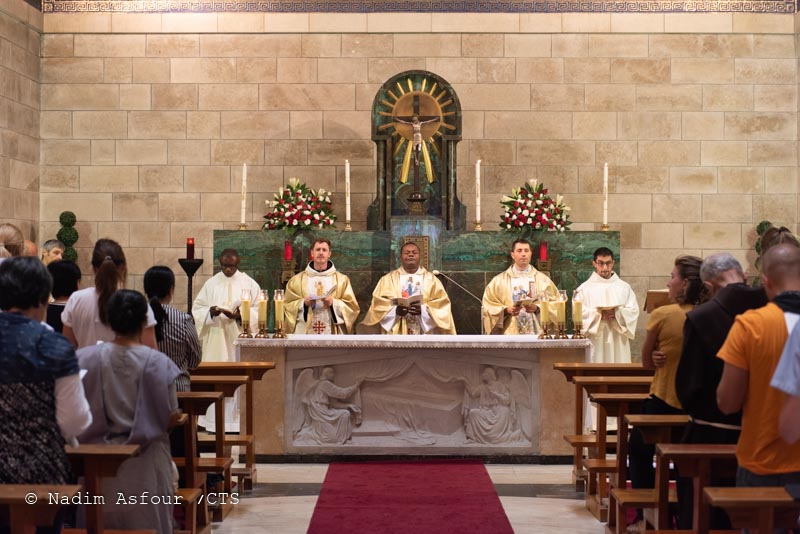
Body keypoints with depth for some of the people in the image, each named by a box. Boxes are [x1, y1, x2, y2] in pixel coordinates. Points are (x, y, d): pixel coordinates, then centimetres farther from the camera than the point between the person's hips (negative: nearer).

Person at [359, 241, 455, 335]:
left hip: (423, 335, 0)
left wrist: (423, 310, -15)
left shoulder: (431, 280, 11)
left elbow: (441, 305, 2)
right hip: (396, 334, 0)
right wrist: (395, 310, -16)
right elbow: (378, 305, 3)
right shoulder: (388, 279, 11)